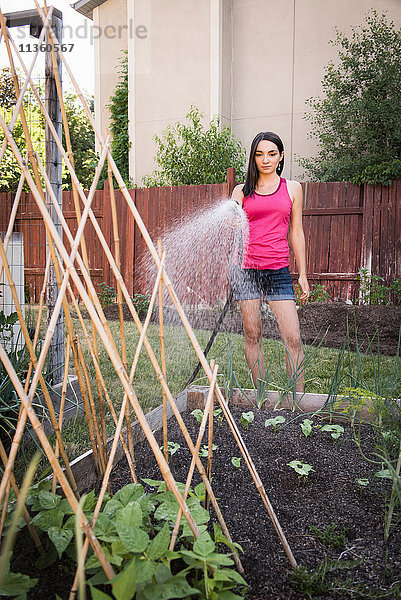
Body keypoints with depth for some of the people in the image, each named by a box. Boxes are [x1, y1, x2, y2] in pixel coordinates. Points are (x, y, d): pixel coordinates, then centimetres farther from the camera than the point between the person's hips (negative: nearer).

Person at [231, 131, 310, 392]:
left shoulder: (292, 188, 10)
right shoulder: (242, 191, 9)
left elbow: (296, 233, 12)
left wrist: (303, 274, 9)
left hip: (279, 270, 0)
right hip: (246, 268, 0)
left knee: (293, 338, -7)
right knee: (252, 335, 4)